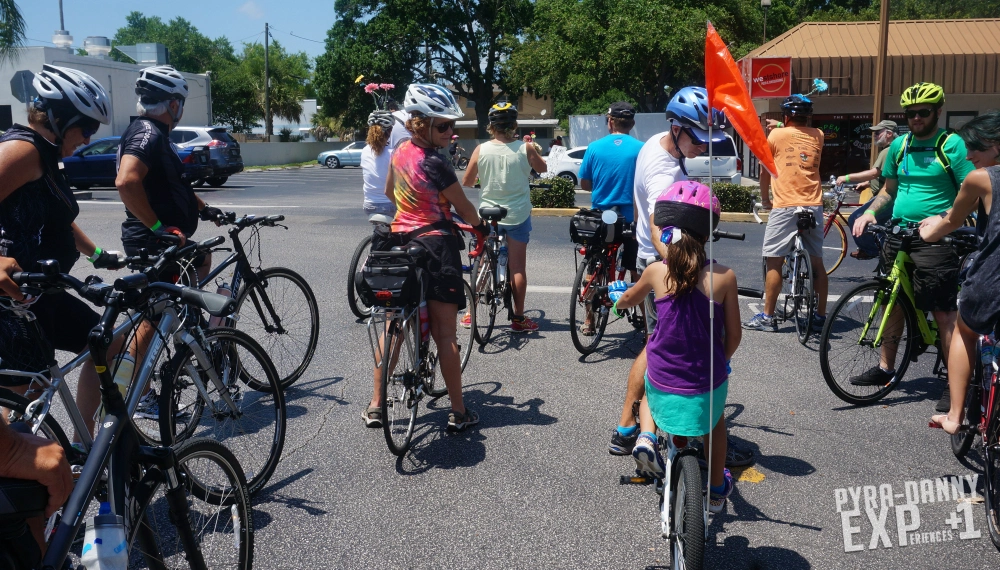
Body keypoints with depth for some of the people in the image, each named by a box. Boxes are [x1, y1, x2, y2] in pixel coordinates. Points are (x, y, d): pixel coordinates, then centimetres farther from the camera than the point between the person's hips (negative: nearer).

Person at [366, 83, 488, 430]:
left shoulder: (400, 151, 4)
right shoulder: (434, 164, -19)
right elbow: (464, 208, -8)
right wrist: (480, 226, 13)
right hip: (436, 245, -7)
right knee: (445, 334, 0)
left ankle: (376, 405, 16)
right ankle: (458, 412, 9)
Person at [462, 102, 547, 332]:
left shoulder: (481, 150, -9)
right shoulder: (525, 148, -10)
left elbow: (467, 182, 0)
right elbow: (542, 168, 8)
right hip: (518, 215, -1)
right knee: (518, 268, 6)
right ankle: (518, 318, 12)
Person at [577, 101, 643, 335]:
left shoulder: (595, 147, -3)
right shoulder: (640, 149, -8)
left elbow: (584, 183, 3)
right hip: (631, 218, -1)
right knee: (637, 271, 11)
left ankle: (589, 322, 18)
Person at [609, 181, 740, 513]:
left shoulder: (656, 272, -10)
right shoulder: (724, 276, -11)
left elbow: (627, 300, 12)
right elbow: (734, 335, -3)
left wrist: (618, 299, 37)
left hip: (664, 386, 0)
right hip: (708, 384, 0)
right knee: (715, 422, 34)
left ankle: (646, 438, 11)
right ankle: (717, 490, 45)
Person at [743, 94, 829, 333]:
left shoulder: (777, 135, 0)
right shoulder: (818, 136, 10)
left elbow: (764, 172, 6)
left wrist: (765, 199, 19)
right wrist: (780, 127, 44)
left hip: (784, 207, -4)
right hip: (814, 206, 4)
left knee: (774, 262, 1)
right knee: (816, 262, 10)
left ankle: (768, 317, 3)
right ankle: (820, 316, 15)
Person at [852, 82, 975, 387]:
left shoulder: (952, 145, -6)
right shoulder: (899, 145, 10)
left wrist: (942, 219, -24)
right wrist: (870, 211, 3)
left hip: (934, 239, -6)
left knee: (944, 313, -5)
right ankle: (885, 368, 26)